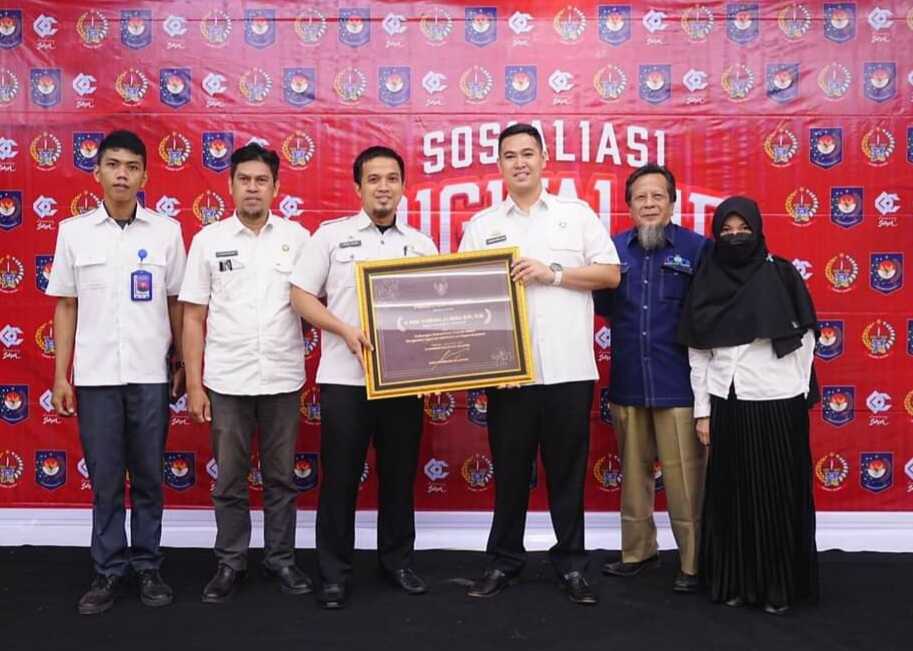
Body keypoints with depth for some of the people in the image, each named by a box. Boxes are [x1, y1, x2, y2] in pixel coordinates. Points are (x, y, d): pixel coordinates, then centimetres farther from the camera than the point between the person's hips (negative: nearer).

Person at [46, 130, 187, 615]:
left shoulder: (166, 231, 2)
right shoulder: (73, 231, 3)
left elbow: (176, 303, 6)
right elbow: (65, 306, 6)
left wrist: (182, 365, 4)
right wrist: (61, 374, 3)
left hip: (150, 374, 0)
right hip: (95, 375, 0)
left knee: (148, 477, 8)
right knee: (105, 479, 7)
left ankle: (148, 566, 21)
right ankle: (109, 570, 19)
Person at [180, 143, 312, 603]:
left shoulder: (297, 237, 3)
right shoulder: (208, 239, 3)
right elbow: (193, 318, 3)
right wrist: (193, 383, -1)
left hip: (282, 379, 0)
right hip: (226, 381, 0)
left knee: (281, 478, 11)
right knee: (229, 481, 9)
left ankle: (281, 558, 25)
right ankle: (230, 563, 23)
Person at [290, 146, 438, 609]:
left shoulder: (422, 244, 10)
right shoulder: (332, 235, 2)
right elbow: (300, 296, 1)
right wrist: (346, 330, -13)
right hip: (344, 377, -2)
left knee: (399, 474, 11)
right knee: (340, 477, 3)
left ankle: (397, 561, 27)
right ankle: (334, 572, 15)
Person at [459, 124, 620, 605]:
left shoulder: (577, 214, 9)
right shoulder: (481, 226, 10)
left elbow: (610, 274, 3)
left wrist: (552, 273, -8)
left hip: (569, 367, 0)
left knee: (567, 472, 7)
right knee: (509, 471, 8)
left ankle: (571, 564, 20)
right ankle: (504, 561, 22)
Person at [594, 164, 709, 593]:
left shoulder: (697, 248, -3)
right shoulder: (614, 249, 7)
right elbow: (603, 307, 14)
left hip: (678, 384, -4)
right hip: (627, 383, 4)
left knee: (684, 478, -1)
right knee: (633, 473, 15)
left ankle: (693, 562, 13)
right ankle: (637, 550, 30)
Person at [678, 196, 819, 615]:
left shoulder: (782, 275, 0)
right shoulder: (707, 284, 4)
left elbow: (805, 338, 2)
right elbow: (698, 352, 4)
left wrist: (800, 393, 0)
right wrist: (702, 410, 2)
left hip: (780, 403, -2)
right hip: (728, 404, 2)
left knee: (780, 496, 4)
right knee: (731, 496, 7)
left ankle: (781, 586, 16)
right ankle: (733, 582, 20)